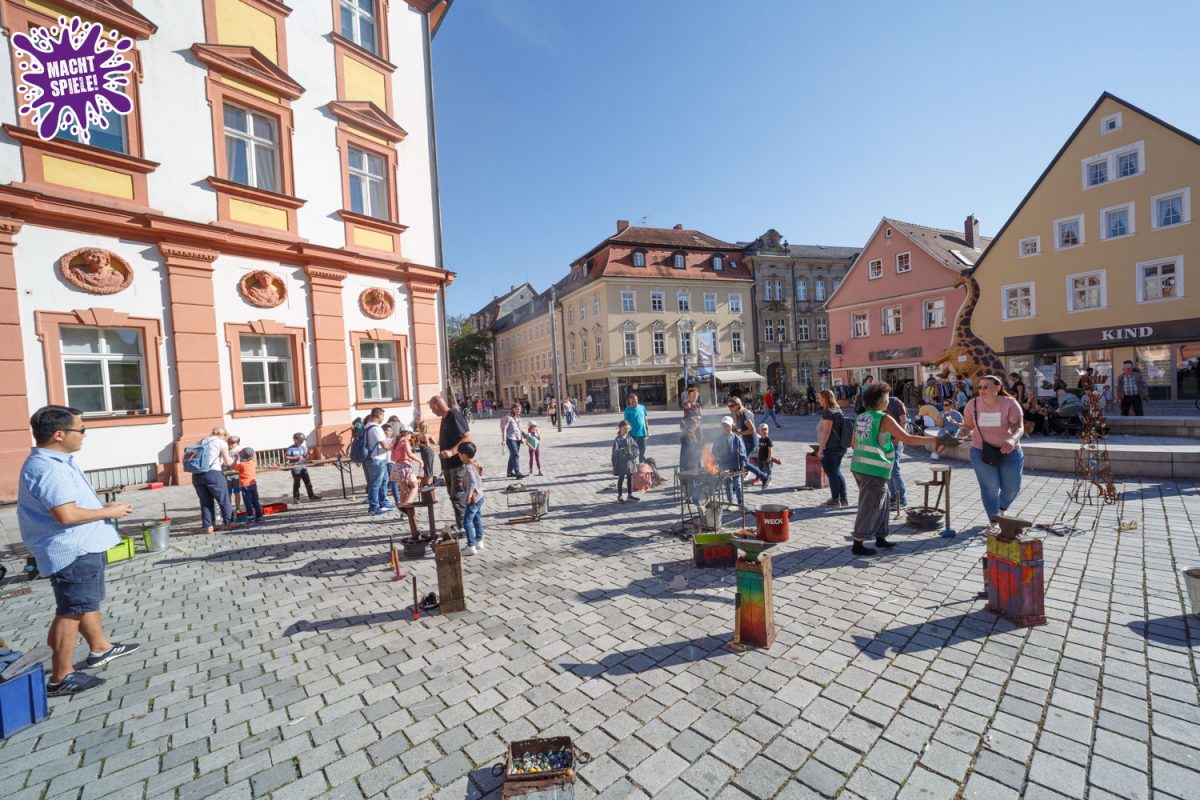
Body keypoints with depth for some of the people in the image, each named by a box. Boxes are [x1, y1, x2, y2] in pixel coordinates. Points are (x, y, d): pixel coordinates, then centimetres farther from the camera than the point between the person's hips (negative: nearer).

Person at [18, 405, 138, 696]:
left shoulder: (55, 462, 9)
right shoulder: (49, 468, -24)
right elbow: (66, 514, -29)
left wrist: (103, 507, 8)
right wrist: (108, 512, -17)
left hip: (82, 547, 11)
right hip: (71, 551, -11)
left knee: (87, 601, 23)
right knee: (71, 610, -1)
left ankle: (100, 647, 39)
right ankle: (61, 677, 10)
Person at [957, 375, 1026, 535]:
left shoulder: (1010, 404, -13)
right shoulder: (973, 405, -7)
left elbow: (1019, 427, -21)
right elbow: (967, 426, 3)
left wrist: (1012, 439, -42)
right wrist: (961, 433, -20)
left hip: (1009, 451, 0)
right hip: (981, 451, 0)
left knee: (1012, 487, 10)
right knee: (989, 486, 0)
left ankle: (1000, 510, 41)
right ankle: (993, 522, 12)